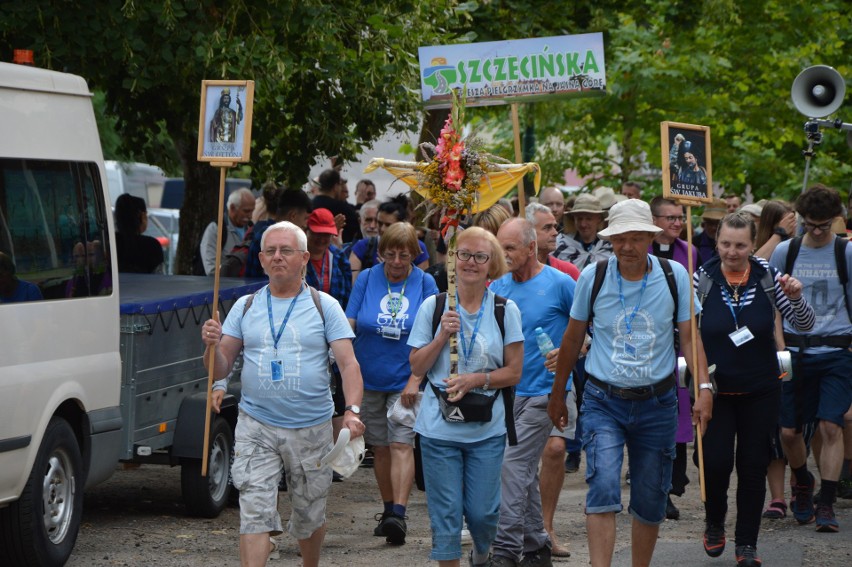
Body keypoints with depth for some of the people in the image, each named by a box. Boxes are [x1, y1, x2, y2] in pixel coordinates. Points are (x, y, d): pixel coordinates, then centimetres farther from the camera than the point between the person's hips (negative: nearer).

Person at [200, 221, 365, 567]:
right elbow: (219, 369, 6)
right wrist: (212, 346, -16)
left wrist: (352, 411, -21)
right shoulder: (245, 307, 7)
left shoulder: (324, 306, 2)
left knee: (310, 517, 11)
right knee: (255, 514, -11)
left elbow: (348, 364, -5)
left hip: (311, 430, 0)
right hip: (256, 426, 0)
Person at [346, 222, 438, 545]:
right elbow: (349, 324, 2)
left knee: (401, 445, -13)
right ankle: (388, 509, 22)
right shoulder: (367, 279, 1)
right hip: (369, 379, 2)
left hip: (405, 380, -2)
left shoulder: (424, 283, -2)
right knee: (380, 447, 10)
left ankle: (399, 514, -19)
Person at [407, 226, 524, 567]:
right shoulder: (433, 306, 0)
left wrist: (476, 379, -15)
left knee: (482, 511, 5)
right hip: (440, 427, 0)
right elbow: (417, 367, 2)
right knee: (446, 513, 0)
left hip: (487, 429, 0)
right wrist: (443, 335, -13)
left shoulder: (505, 310, 0)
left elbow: (514, 372, 0)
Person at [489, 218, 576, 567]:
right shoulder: (497, 287, 9)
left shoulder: (560, 284, -6)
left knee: (514, 464, -14)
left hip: (542, 390, -6)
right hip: (505, 391, 6)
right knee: (527, 470, 11)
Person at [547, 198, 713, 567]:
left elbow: (689, 337, 2)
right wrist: (557, 395, 15)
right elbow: (573, 338, 8)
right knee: (603, 486, -20)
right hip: (603, 401, -1)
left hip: (657, 403, 1)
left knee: (650, 500, 8)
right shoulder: (593, 277, -3)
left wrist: (703, 387, -11)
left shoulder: (674, 276, -2)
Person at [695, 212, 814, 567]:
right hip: (716, 388, -1)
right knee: (717, 461, -8)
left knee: (753, 465, 4)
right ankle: (714, 524, 20)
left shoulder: (767, 277, -5)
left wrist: (796, 297, -23)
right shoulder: (703, 278, -7)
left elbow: (804, 325, -4)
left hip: (760, 390, 1)